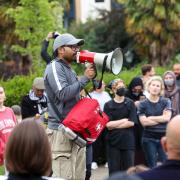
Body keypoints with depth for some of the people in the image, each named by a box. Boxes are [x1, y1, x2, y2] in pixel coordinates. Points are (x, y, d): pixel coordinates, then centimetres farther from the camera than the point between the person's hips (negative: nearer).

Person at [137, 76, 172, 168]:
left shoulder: (166, 102, 5)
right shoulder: (143, 104, 2)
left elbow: (167, 117, -8)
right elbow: (144, 122, -9)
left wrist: (151, 118, -7)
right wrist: (161, 119, -6)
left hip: (164, 137, 0)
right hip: (149, 139, 0)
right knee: (151, 166, 2)